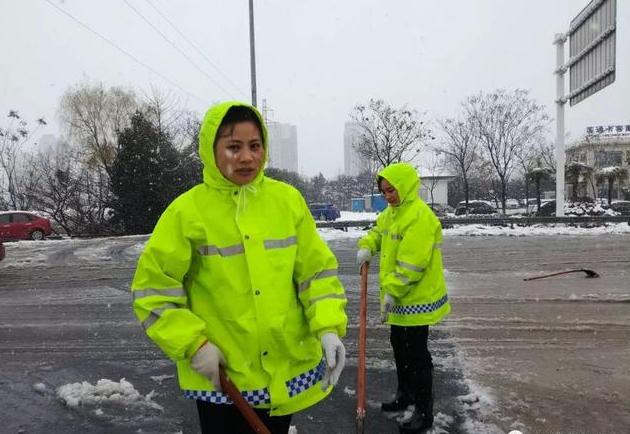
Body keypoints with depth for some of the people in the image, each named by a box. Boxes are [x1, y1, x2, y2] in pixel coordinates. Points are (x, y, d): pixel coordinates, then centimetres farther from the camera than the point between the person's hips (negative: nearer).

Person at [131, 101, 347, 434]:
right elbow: (153, 288, -7)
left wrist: (329, 328, -10)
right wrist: (193, 344, -14)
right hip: (220, 376, -3)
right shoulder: (188, 210, -12)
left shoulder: (288, 200, -3)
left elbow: (317, 270, 1)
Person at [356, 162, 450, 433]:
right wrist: (366, 247, 3)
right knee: (399, 346, 22)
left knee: (417, 354, 1)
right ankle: (405, 394, 41)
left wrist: (392, 292, -22)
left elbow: (411, 264, -27)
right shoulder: (392, 212, 8)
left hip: (417, 299, -10)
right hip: (399, 299, 10)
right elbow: (379, 230, 24)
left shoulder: (420, 216, -23)